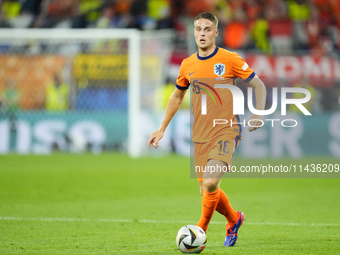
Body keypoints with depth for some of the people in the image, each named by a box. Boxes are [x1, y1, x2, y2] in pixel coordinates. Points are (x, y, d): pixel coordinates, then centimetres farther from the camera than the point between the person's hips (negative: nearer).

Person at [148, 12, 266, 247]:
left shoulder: (230, 60, -5)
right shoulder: (188, 65, 8)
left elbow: (259, 85, 2)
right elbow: (177, 97, 23)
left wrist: (259, 114, -13)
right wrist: (162, 129, 21)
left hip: (226, 133, -5)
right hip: (200, 137, 5)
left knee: (210, 184, -22)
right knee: (207, 190, 5)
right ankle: (234, 219, 33)